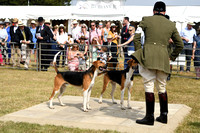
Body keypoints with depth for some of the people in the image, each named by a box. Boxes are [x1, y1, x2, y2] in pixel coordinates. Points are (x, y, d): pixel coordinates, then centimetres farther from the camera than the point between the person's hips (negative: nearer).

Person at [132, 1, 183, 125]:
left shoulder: (146, 20, 5)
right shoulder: (171, 24, 13)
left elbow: (137, 37, -1)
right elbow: (180, 44, 16)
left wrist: (139, 51, 9)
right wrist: (172, 57, 24)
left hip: (148, 57, -3)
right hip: (163, 59, 3)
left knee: (149, 86, -2)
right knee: (162, 87, 15)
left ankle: (150, 117, -2)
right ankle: (164, 115, 20)